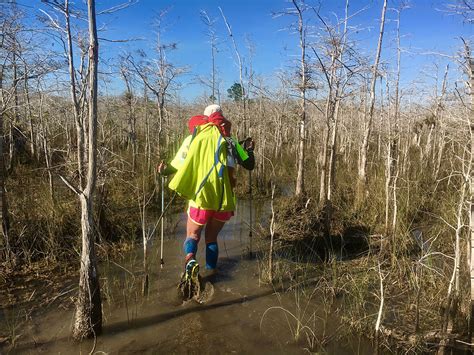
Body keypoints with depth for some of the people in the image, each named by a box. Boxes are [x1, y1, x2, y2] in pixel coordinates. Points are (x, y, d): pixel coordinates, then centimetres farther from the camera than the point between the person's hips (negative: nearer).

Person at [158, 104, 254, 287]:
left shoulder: (192, 138, 2)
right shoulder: (229, 141, 5)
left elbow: (176, 167, 0)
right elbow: (249, 165, 11)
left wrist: (164, 169, 15)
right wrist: (249, 149, 26)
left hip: (200, 199, -2)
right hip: (224, 201, 2)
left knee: (192, 235, 14)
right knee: (212, 237, 22)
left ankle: (190, 260, -16)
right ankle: (212, 272, 24)